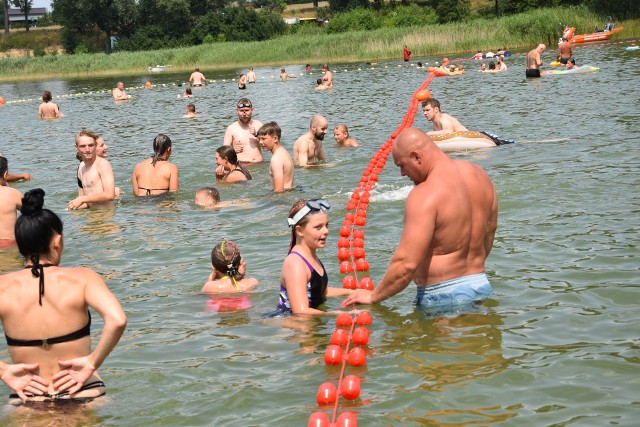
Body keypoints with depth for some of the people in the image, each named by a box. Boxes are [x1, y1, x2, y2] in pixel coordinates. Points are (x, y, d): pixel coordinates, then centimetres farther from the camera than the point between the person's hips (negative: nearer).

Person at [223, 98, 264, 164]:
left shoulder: (258, 125, 12)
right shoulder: (231, 129, 4)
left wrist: (257, 135, -6)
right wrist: (234, 150, -18)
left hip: (259, 164, 3)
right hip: (241, 165, -3)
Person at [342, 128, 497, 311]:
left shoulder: (425, 196, -21)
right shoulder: (479, 175, 4)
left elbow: (406, 263, -24)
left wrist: (373, 296, -11)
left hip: (444, 296, -8)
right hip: (481, 284, 8)